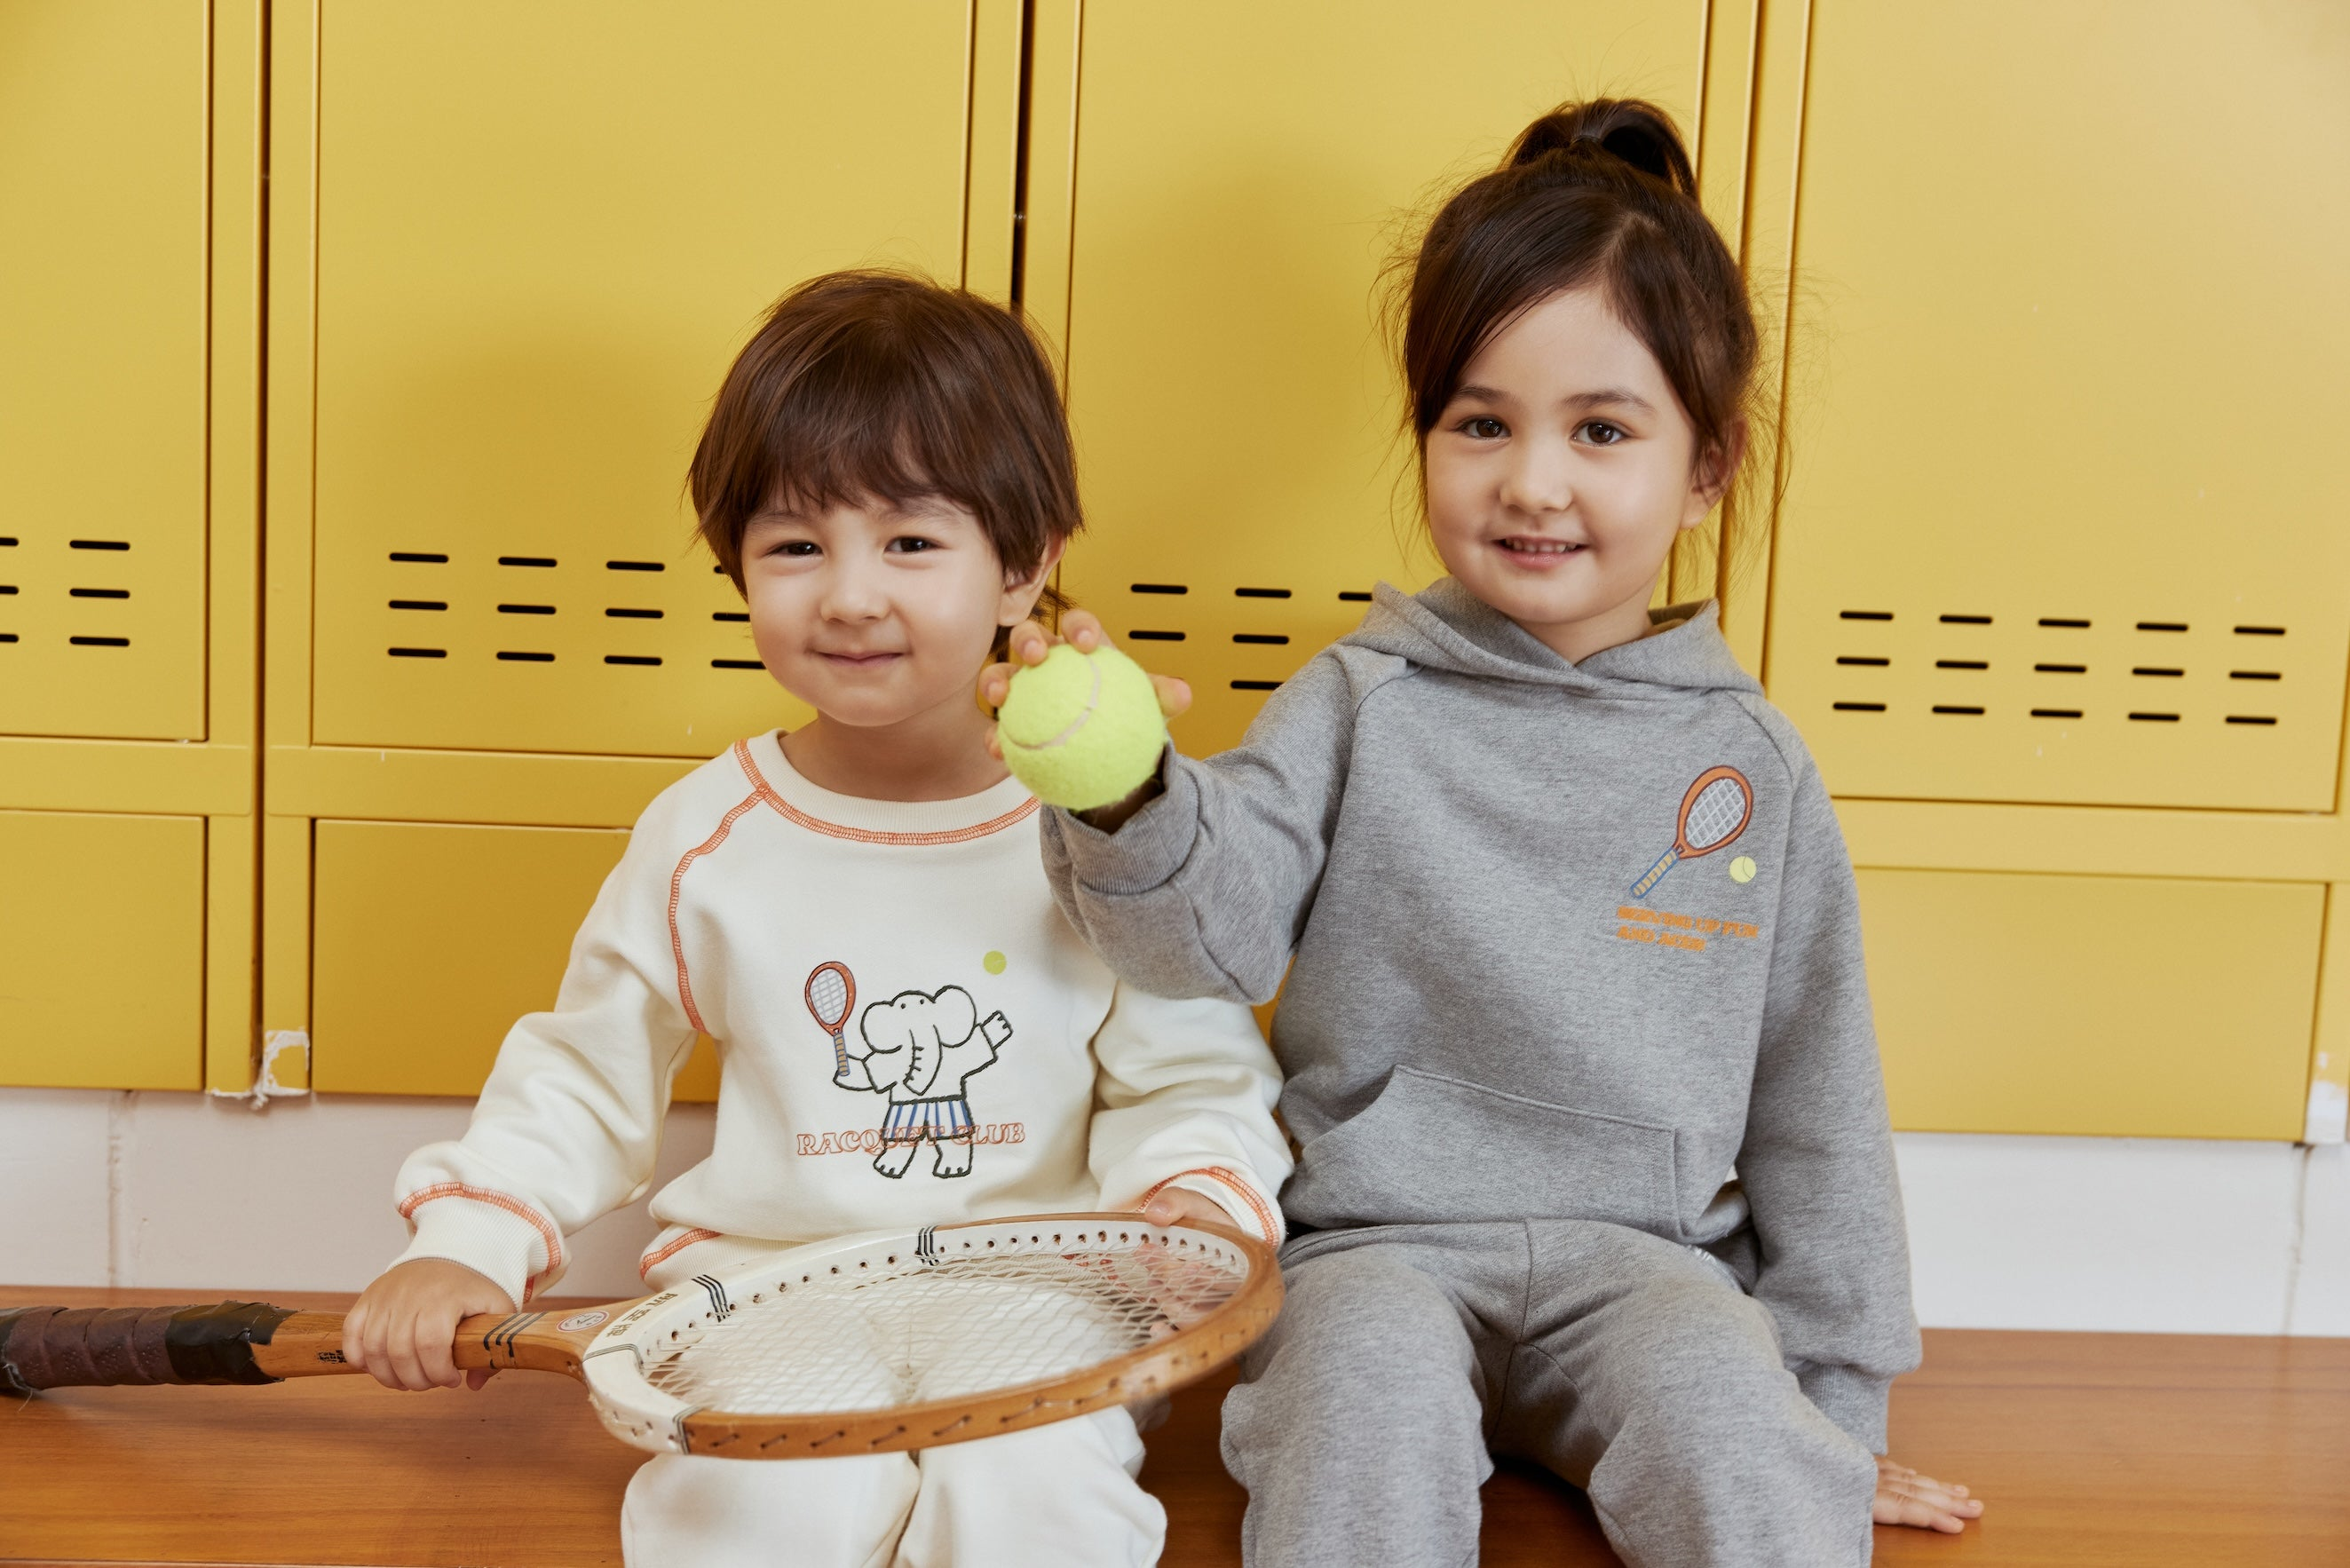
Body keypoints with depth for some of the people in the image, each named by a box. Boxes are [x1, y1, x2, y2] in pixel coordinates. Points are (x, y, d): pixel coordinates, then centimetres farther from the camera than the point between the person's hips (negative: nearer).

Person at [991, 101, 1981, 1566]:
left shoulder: (1752, 762, 5)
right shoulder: (1364, 704, 0)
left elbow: (1815, 1100, 11)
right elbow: (1219, 927, -13)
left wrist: (1836, 1398, 13)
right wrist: (1131, 799, -35)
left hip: (1642, 1250, 1)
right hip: (1379, 1238, 0)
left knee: (1731, 1414, -28)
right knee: (1375, 1388, -30)